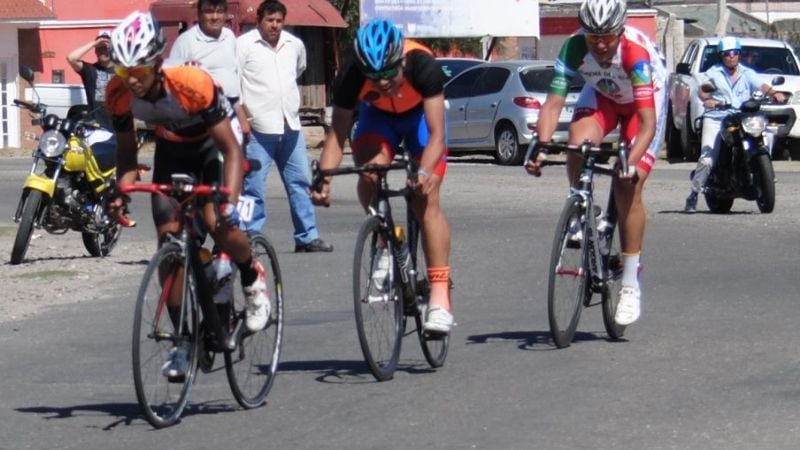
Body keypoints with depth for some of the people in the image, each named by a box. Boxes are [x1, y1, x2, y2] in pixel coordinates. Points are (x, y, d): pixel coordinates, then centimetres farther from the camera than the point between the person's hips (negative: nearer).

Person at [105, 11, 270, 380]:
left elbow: (231, 149, -32)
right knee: (168, 241, -10)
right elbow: (126, 150, -6)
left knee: (221, 227, -26)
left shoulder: (193, 84, -37)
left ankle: (252, 279, 8)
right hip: (171, 151, 4)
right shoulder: (119, 94, -23)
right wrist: (122, 193, -24)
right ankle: (184, 340, -2)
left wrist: (229, 203, -44)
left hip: (211, 146, -4)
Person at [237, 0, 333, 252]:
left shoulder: (295, 45, 11)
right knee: (253, 186, -5)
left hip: (290, 127, 5)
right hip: (258, 129, -5)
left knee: (299, 183, 8)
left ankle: (307, 237, 13)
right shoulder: (244, 45, -5)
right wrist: (241, 117, -11)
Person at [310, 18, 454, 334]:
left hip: (419, 114, -2)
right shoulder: (353, 77, -33)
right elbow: (337, 133, -27)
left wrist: (425, 172, -55)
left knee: (426, 201, -15)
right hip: (378, 116, 2)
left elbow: (436, 133, -38)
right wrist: (324, 178, -43)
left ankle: (440, 295, -13)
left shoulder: (422, 66, -38)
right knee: (370, 171, -30)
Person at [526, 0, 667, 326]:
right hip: (601, 94, 3)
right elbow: (553, 104, -30)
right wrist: (541, 148, -45)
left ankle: (630, 286, -8)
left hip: (642, 100, -3)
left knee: (628, 185, -15)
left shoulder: (637, 53, -38)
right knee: (577, 146, -29)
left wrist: (632, 162, -54)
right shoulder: (574, 48, -29)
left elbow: (647, 121, -41)